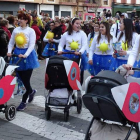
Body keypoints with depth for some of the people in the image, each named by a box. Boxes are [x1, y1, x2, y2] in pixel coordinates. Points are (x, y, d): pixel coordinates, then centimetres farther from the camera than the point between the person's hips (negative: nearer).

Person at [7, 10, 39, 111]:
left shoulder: (31, 31, -6)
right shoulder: (16, 30, 6)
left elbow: (32, 45, -13)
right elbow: (11, 43, 11)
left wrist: (25, 55, -25)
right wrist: (9, 51, -7)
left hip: (28, 55, -4)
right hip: (17, 54, 4)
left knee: (26, 79, -3)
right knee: (21, 78, 7)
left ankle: (24, 101, 7)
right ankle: (31, 91, 35)